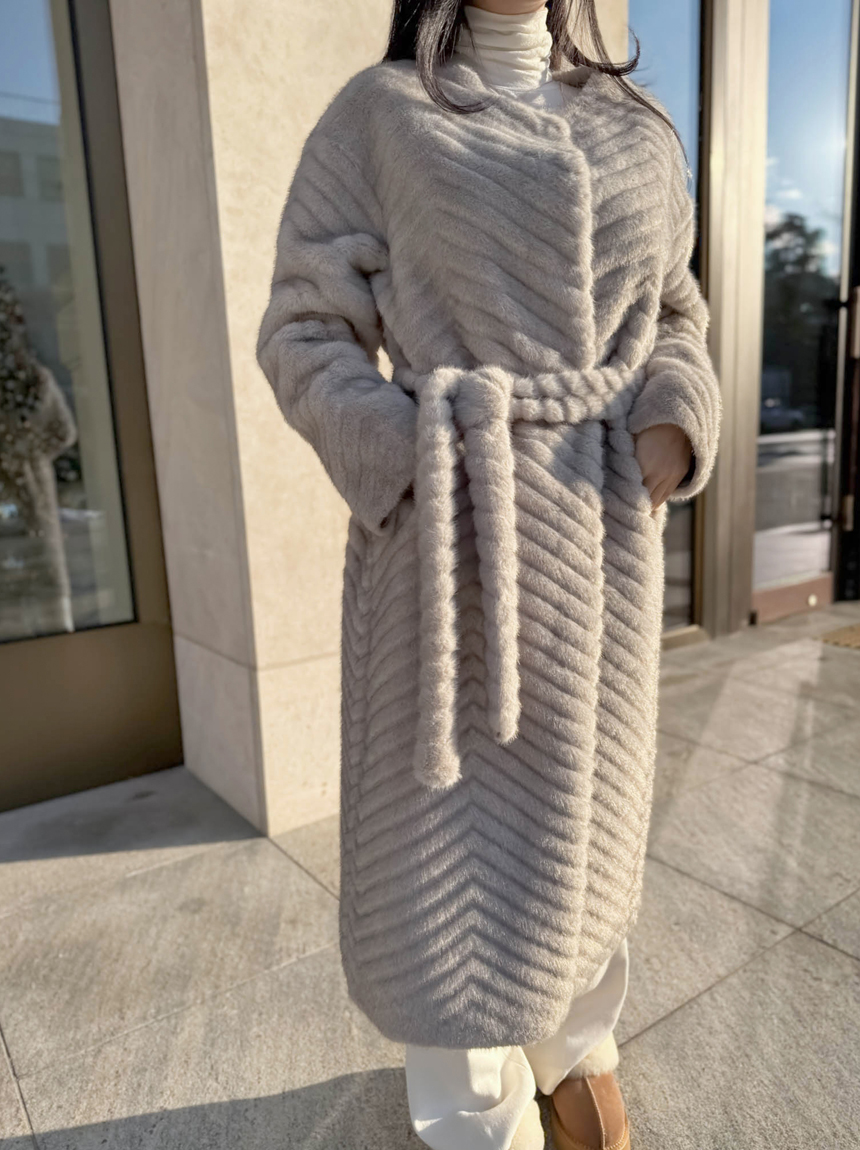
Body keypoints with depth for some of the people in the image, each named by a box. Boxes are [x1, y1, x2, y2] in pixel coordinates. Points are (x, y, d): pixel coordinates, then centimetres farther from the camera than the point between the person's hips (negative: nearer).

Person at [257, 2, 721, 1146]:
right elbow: (305, 333, -2)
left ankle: (575, 1050, 44)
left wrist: (672, 423, -3)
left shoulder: (638, 127, 14)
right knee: (451, 827, 5)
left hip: (606, 538, 5)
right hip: (454, 535, -4)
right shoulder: (376, 116, 2)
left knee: (581, 805, 17)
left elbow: (674, 318, 18)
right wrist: (421, 463, -17)